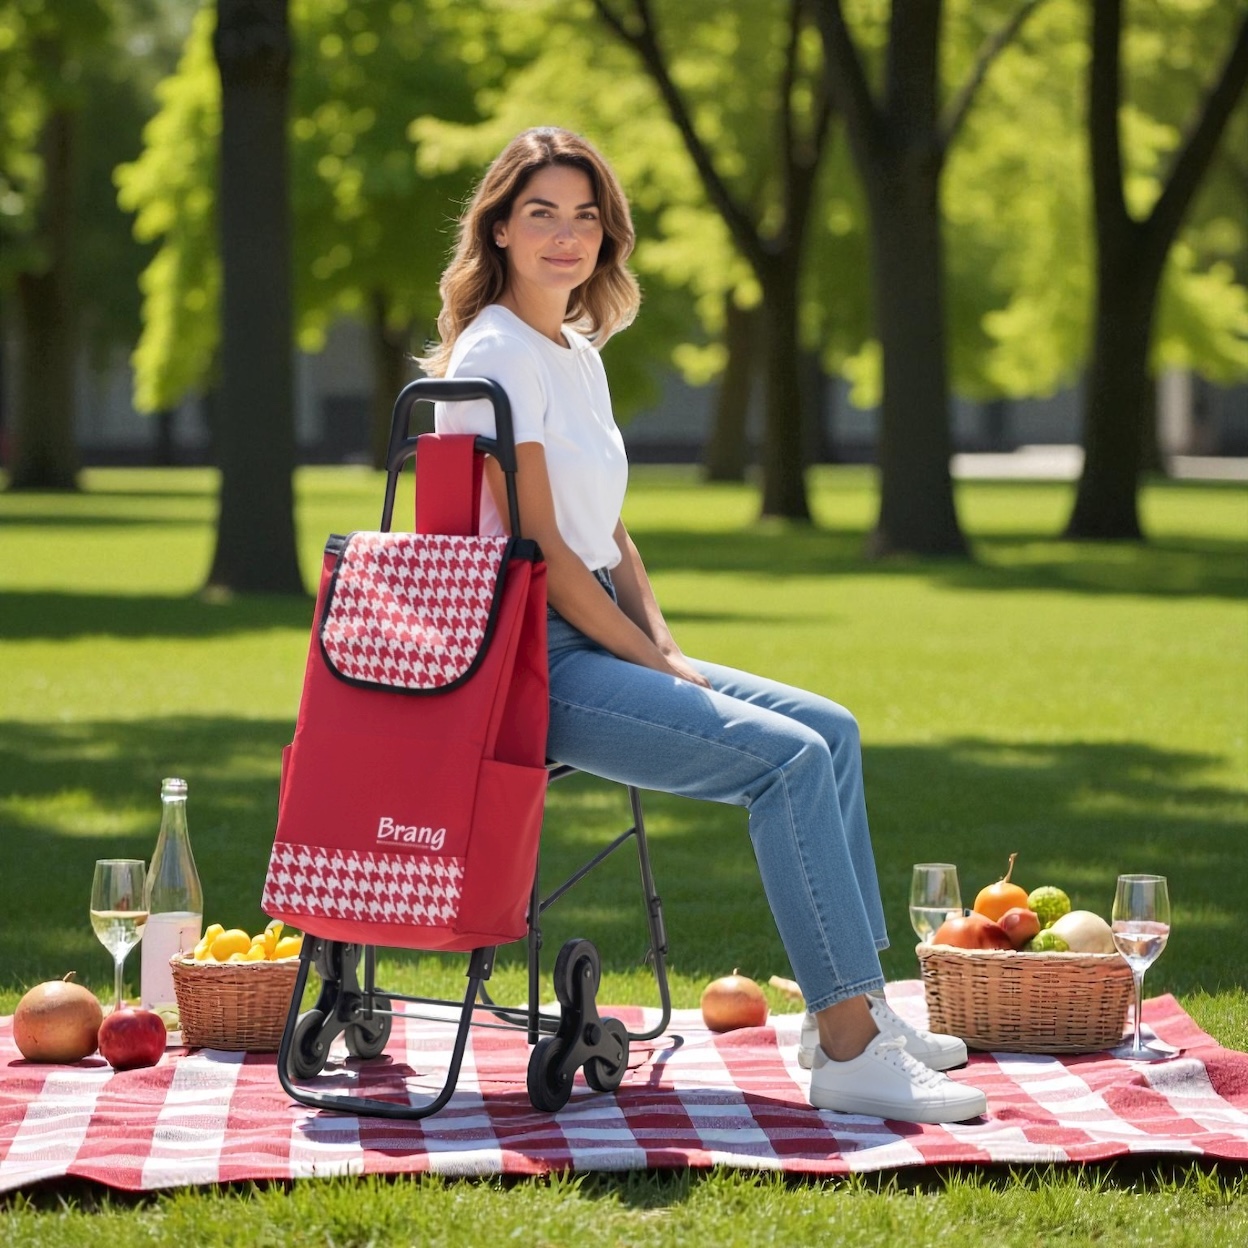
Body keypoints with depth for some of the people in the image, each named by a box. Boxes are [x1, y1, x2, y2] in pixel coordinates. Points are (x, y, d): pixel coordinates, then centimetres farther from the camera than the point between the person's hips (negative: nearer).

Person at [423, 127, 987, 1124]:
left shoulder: (582, 355, 16)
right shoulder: (496, 353, -13)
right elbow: (539, 548, -17)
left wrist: (667, 651, 6)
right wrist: (650, 665, -12)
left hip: (596, 642, 10)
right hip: (526, 659, -10)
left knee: (829, 730, 7)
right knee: (790, 758, -20)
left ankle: (854, 1006, 9)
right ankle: (848, 1051, -20)